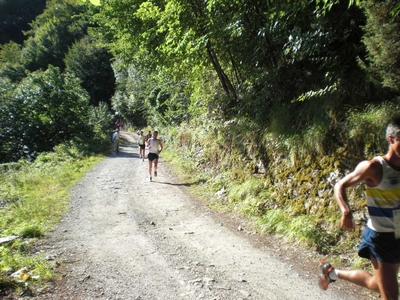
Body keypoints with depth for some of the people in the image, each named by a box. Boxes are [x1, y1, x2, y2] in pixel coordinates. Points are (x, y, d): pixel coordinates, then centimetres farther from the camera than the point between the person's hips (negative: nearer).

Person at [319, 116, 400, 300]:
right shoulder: (374, 168, -18)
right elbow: (340, 186, -12)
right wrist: (346, 212, -28)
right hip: (380, 237, -7)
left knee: (377, 284, 22)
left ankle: (333, 272, 41)